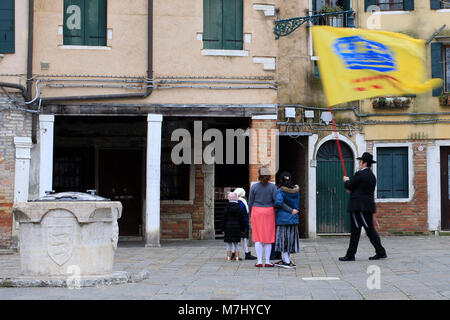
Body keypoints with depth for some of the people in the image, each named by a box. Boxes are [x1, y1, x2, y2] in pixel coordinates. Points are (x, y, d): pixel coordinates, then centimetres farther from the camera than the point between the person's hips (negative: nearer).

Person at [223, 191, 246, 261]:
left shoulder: (226, 208, -5)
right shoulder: (239, 207, -1)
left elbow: (224, 219, -3)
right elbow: (241, 219, 1)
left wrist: (223, 229, 3)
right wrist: (242, 229, 8)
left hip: (228, 227, -1)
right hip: (237, 227, 1)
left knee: (229, 243, 4)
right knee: (236, 243, 8)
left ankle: (228, 257, 4)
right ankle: (237, 257, 7)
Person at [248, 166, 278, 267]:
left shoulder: (254, 187, -3)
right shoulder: (272, 186, -5)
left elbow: (250, 203, 1)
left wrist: (251, 214, 14)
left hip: (257, 212, 0)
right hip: (269, 212, 0)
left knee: (258, 237, 4)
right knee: (268, 237, 6)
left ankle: (259, 261, 0)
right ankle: (267, 261, 5)